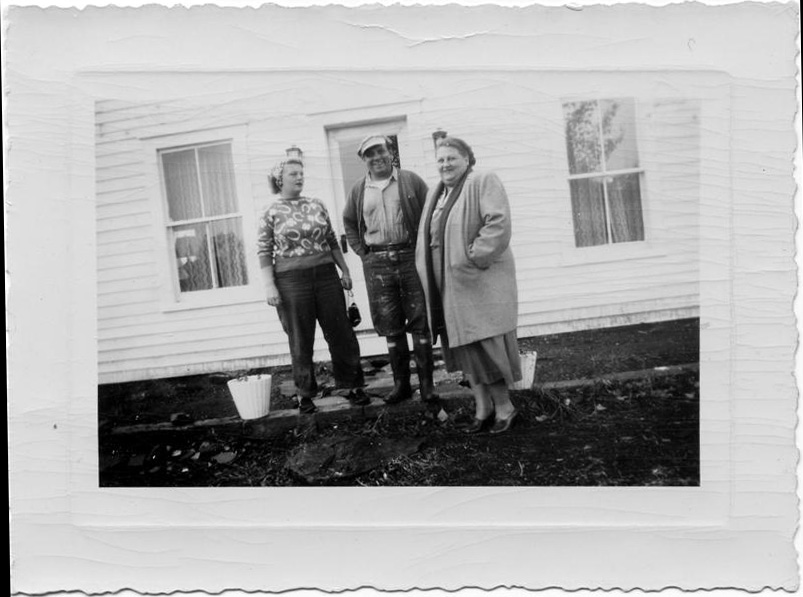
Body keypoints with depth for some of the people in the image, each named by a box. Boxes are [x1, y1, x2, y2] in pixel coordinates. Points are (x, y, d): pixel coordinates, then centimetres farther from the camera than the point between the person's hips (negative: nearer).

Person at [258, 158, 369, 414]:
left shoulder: (316, 205, 10)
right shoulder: (271, 214, 0)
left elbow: (332, 241, 14)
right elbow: (264, 253, -2)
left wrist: (344, 270, 11)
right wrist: (269, 287, -9)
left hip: (326, 275, 3)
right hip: (291, 280, -3)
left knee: (340, 333, 5)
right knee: (300, 340, 5)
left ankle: (353, 386, 17)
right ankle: (305, 393, 18)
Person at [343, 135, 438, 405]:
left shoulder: (411, 180, 2)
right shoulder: (358, 189, 9)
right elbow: (349, 222, 20)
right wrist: (361, 251, 9)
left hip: (410, 256, -2)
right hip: (377, 263, 2)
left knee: (420, 322, 1)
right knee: (391, 326, 8)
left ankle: (426, 383, 10)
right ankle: (400, 383, 19)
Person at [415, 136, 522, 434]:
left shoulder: (483, 183, -7)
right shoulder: (436, 193, 17)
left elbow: (498, 223, -20)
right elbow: (427, 236, 22)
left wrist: (474, 257, -21)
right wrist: (428, 273, 10)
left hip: (479, 281, -8)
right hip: (447, 284, 8)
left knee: (486, 345, -4)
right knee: (464, 346, 10)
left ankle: (503, 407, 12)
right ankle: (482, 409, 20)